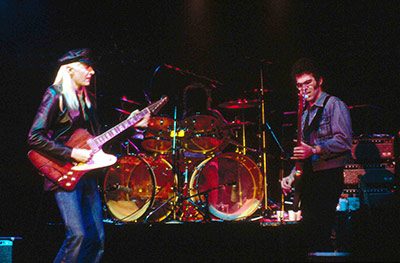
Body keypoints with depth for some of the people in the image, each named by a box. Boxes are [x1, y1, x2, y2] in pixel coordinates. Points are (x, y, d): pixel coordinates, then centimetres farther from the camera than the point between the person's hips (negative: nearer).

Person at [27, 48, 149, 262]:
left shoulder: (88, 99, 16)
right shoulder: (55, 95, -7)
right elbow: (35, 137, -14)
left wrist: (133, 125, 11)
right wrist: (72, 153, -17)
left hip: (86, 172, 8)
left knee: (97, 237, 4)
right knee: (77, 235, -18)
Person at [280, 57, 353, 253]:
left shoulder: (334, 105, -1)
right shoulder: (306, 113, 23)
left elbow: (344, 140, -13)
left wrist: (314, 150, -23)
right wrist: (292, 176, 13)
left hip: (329, 177, -8)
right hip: (309, 178, 8)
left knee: (318, 234, -16)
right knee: (308, 233, 4)